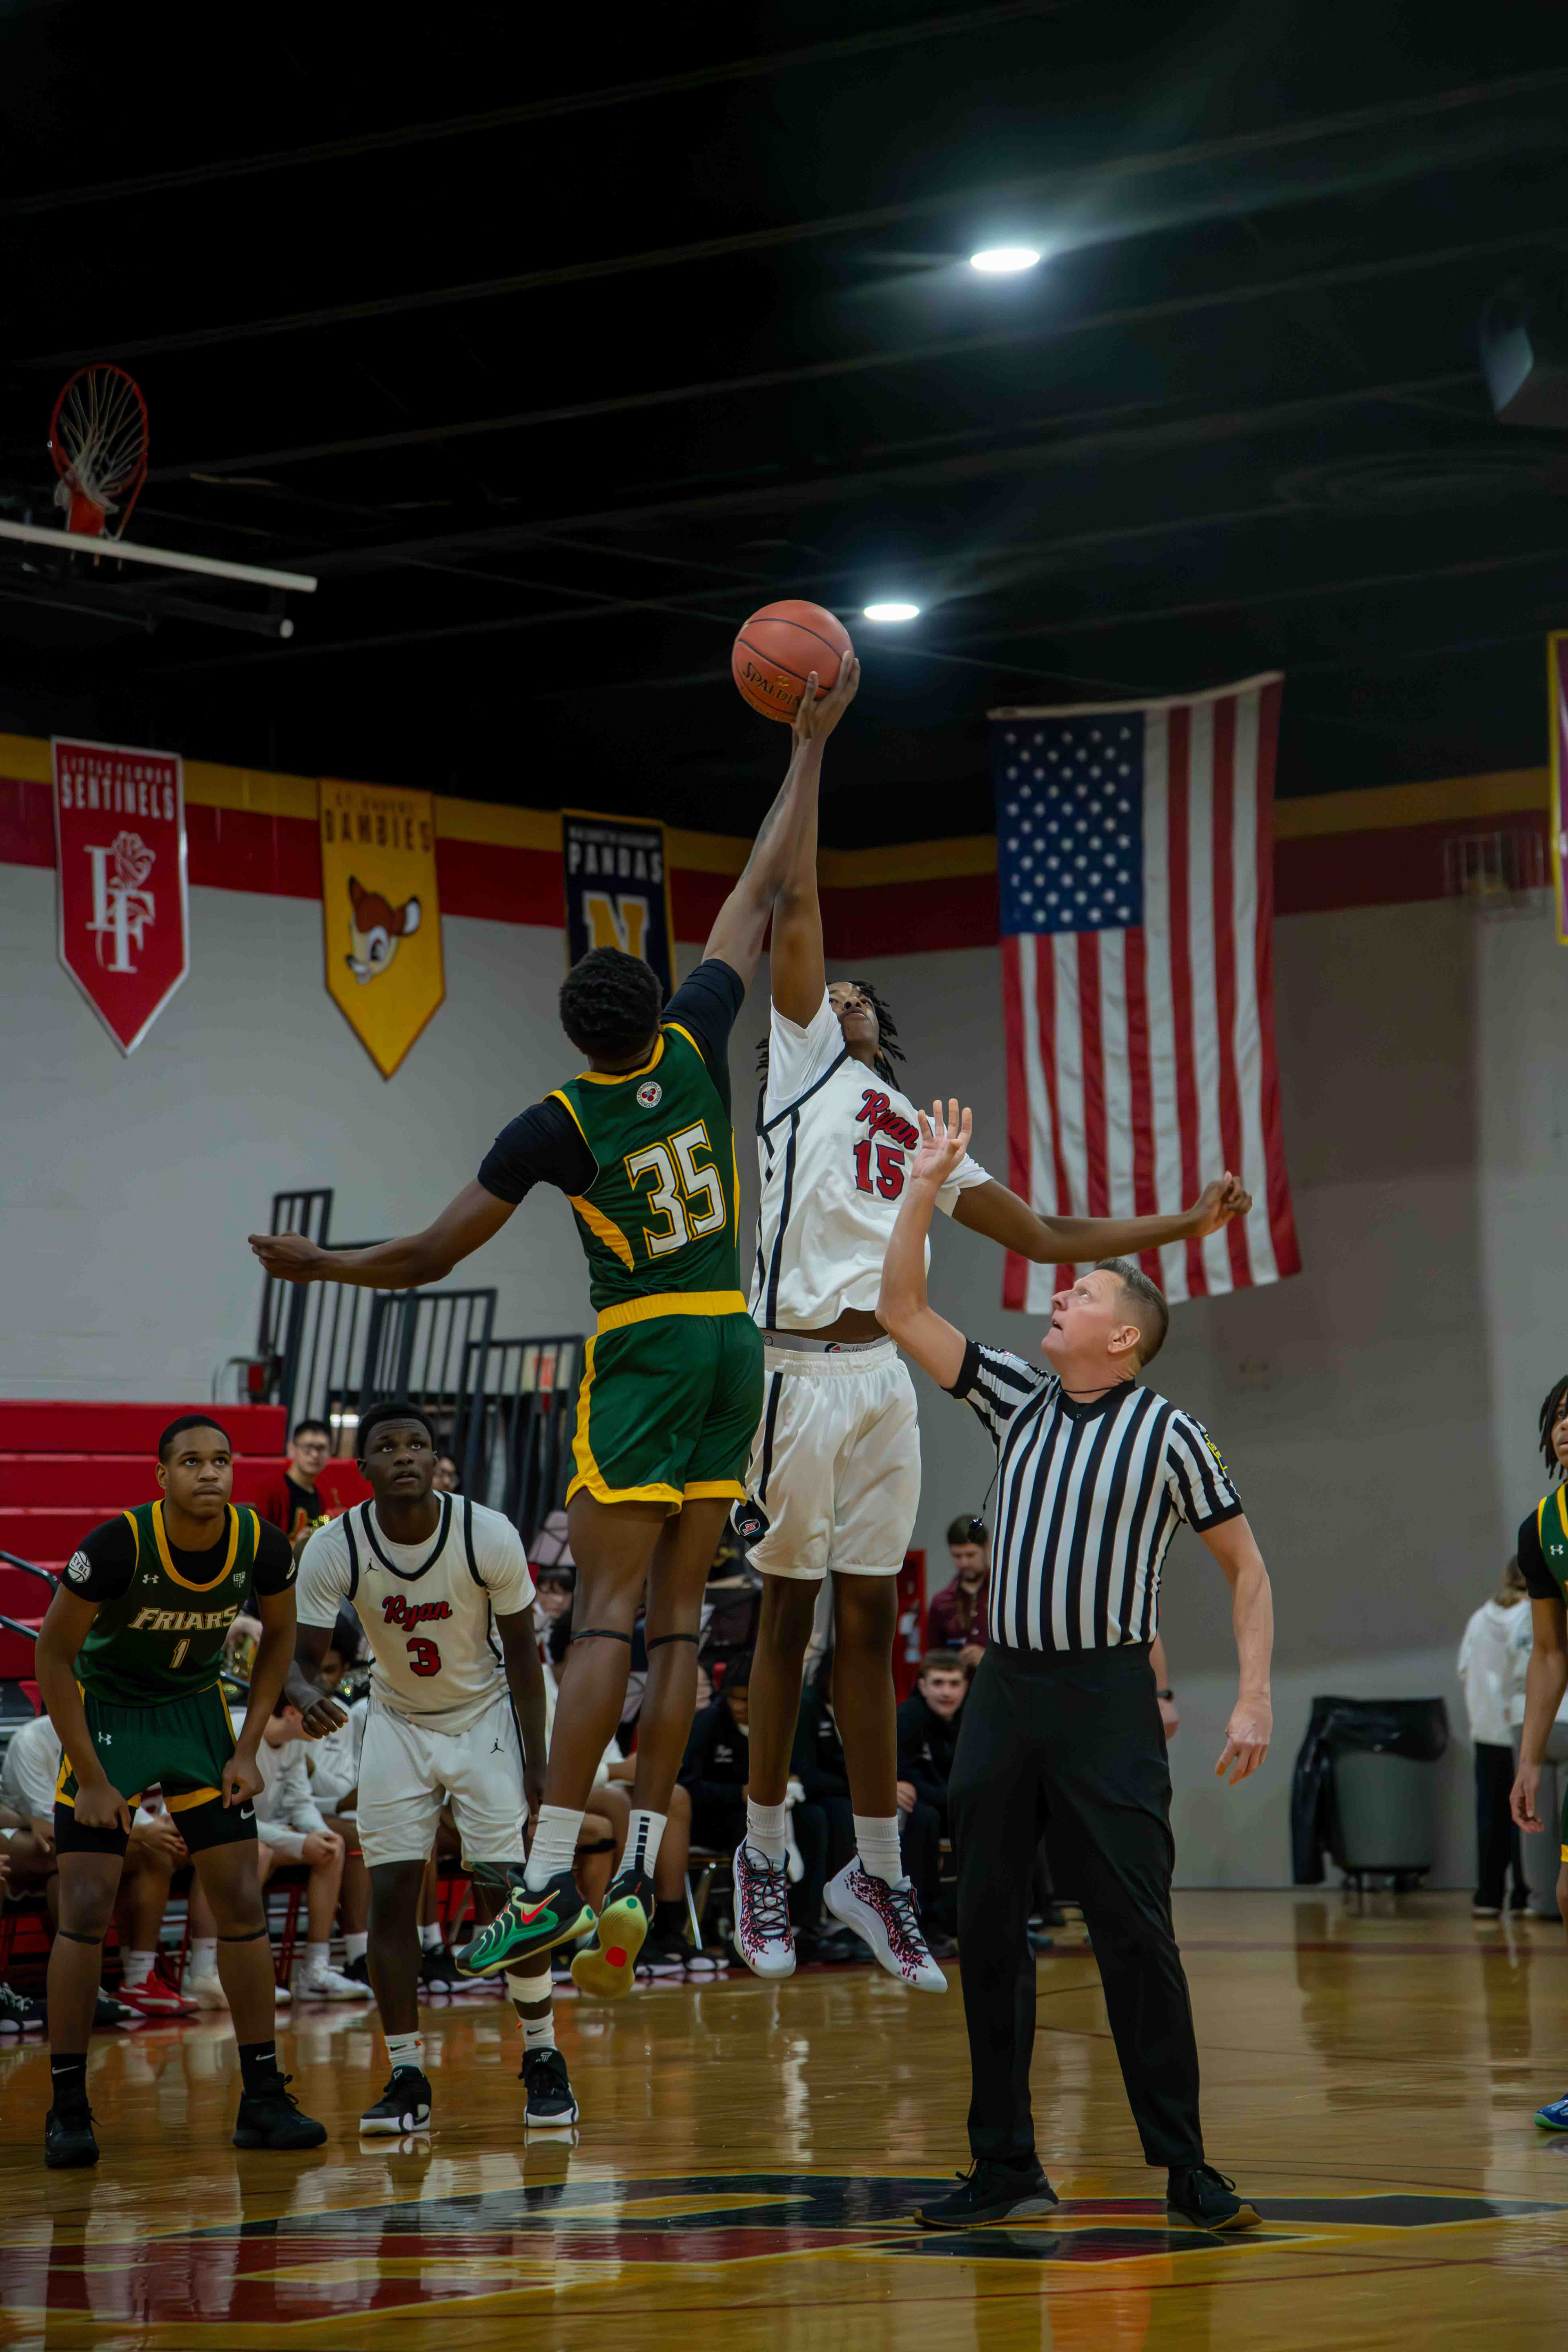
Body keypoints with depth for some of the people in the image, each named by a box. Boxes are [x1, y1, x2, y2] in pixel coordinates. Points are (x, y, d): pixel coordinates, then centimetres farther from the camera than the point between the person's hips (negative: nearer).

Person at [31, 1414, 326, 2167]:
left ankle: (263, 2099, 9)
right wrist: (93, 1781, -17)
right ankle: (68, 2110, -2)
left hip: (197, 1708, 4)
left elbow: (279, 1635, 4)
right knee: (86, 1912, -11)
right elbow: (53, 1655, -18)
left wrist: (248, 1749, -2)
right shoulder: (118, 1546, -28)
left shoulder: (262, 1547, -17)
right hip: (104, 1710, -4)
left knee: (242, 1905, 1)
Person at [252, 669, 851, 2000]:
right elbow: (763, 895, 9)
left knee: (606, 1615, -11)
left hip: (642, 1355, -5)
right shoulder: (697, 1044, 0)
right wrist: (811, 745, 17)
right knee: (676, 1621, 4)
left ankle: (549, 1882, -19)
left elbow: (430, 1258, -5)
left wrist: (310, 1264, 11)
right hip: (731, 1345, 5)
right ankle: (639, 1877, 2)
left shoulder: (557, 1127, -10)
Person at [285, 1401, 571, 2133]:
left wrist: (536, 1764, -11)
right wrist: (307, 1697, -41)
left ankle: (543, 2061, 9)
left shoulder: (489, 1536, -21)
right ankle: (407, 2080, 3)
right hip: (398, 1723, 2)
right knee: (390, 1897, -5)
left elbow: (521, 1648, -9)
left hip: (485, 1716, -2)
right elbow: (301, 1655, -16)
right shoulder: (334, 1549, -20)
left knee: (505, 1895, -8)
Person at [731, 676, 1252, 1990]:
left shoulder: (925, 1140, 24)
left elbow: (1046, 1237, 26)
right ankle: (763, 1856, 10)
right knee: (790, 1612, 0)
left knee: (868, 1622, 7)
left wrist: (1182, 1226, 23)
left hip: (883, 1378, 5)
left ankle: (876, 1872, 12)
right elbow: (795, 907, 2)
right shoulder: (802, 1058, 9)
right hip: (801, 1369, -5)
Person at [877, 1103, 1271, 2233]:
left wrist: (1255, 1699, -7)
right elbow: (904, 1313, 9)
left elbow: (1246, 1564, 2)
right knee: (988, 1934, 5)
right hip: (1006, 1687, 5)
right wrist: (925, 1190, 1)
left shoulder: (1167, 1433, -2)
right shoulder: (1018, 1399, 11)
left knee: (1136, 1934, -8)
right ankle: (1006, 2169, 12)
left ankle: (1186, 2169, -3)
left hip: (1107, 1696, -5)